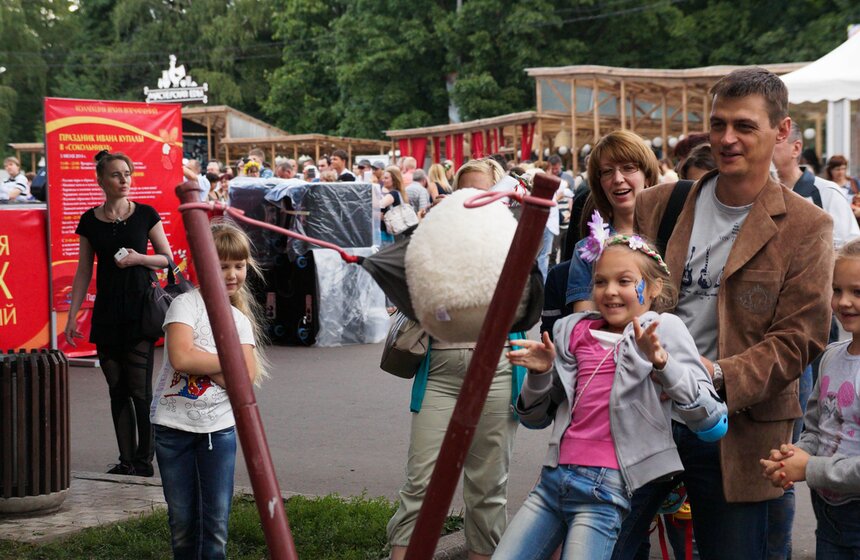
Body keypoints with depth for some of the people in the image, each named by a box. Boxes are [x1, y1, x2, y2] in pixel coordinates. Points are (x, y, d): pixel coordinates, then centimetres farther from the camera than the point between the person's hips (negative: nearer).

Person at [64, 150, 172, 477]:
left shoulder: (145, 214, 1)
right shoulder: (90, 221, 5)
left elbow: (167, 258, 6)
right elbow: (84, 271, 9)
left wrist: (138, 258, -12)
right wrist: (72, 316, 5)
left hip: (140, 310, -2)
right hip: (106, 313, 2)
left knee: (140, 389, -6)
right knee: (117, 390, 5)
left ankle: (144, 460, 3)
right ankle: (126, 460, 12)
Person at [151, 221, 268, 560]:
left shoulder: (241, 320, 9)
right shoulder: (187, 304, -6)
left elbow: (246, 378, -5)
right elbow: (181, 357, -23)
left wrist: (200, 362, -16)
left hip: (219, 427, 3)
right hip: (174, 425, -3)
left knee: (217, 522, 0)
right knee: (183, 520, 6)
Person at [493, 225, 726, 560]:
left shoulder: (662, 329, -1)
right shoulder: (573, 332, 11)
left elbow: (712, 419, -10)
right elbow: (534, 418, 18)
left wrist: (661, 362, -22)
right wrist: (540, 373, -1)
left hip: (606, 488, -5)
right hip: (554, 478, 5)